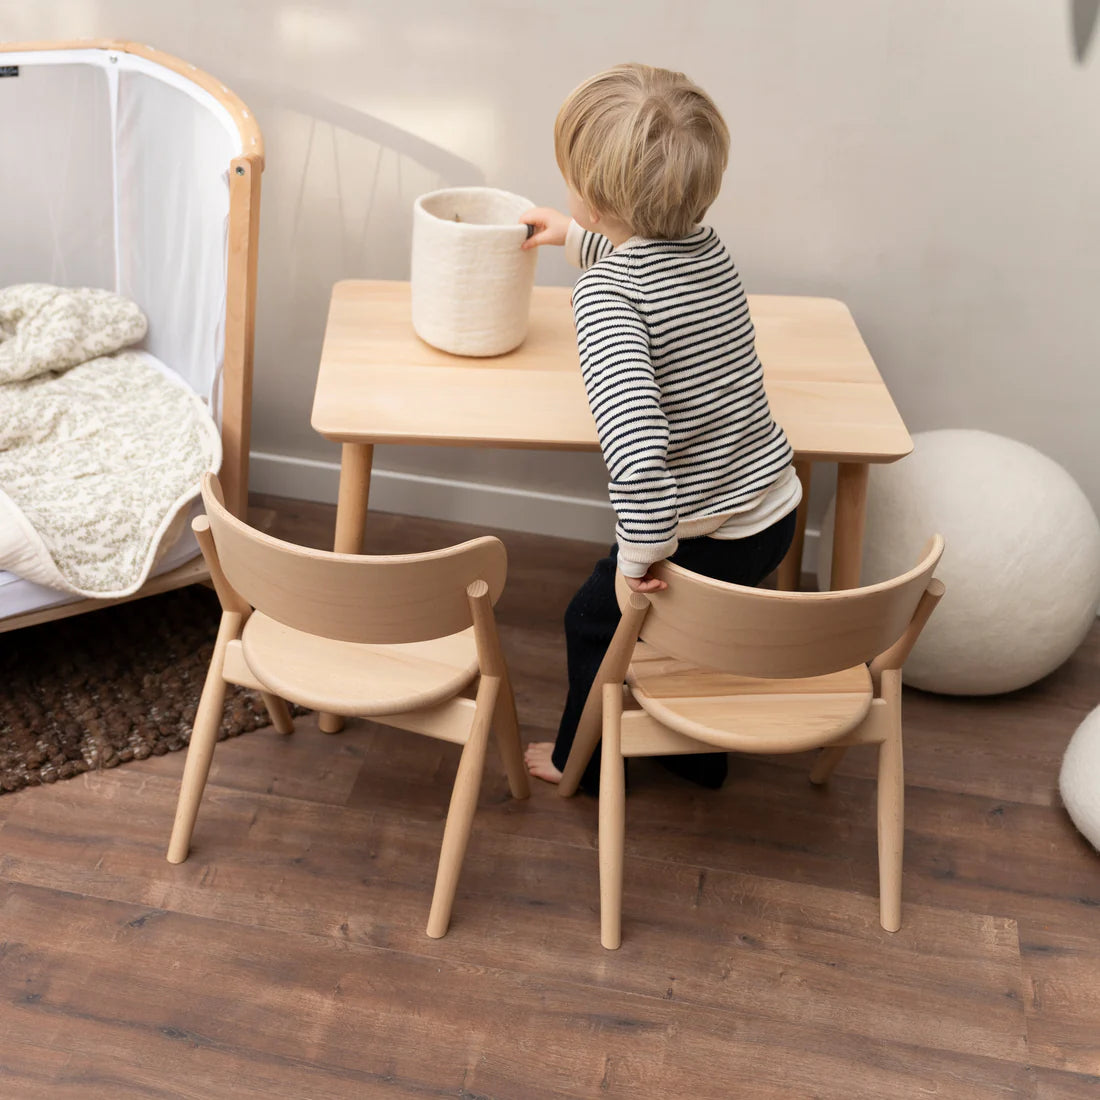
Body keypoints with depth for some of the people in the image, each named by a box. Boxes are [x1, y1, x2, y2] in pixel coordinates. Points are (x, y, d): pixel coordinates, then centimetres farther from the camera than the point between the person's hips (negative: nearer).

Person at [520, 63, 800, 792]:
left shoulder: (605, 292, -23)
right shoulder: (707, 246, 1)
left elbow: (635, 434, -37)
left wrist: (640, 554, -28)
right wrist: (574, 236, 40)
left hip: (704, 534, -7)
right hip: (776, 512, 7)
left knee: (596, 622, 21)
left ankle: (583, 759, 43)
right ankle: (700, 754, 51)